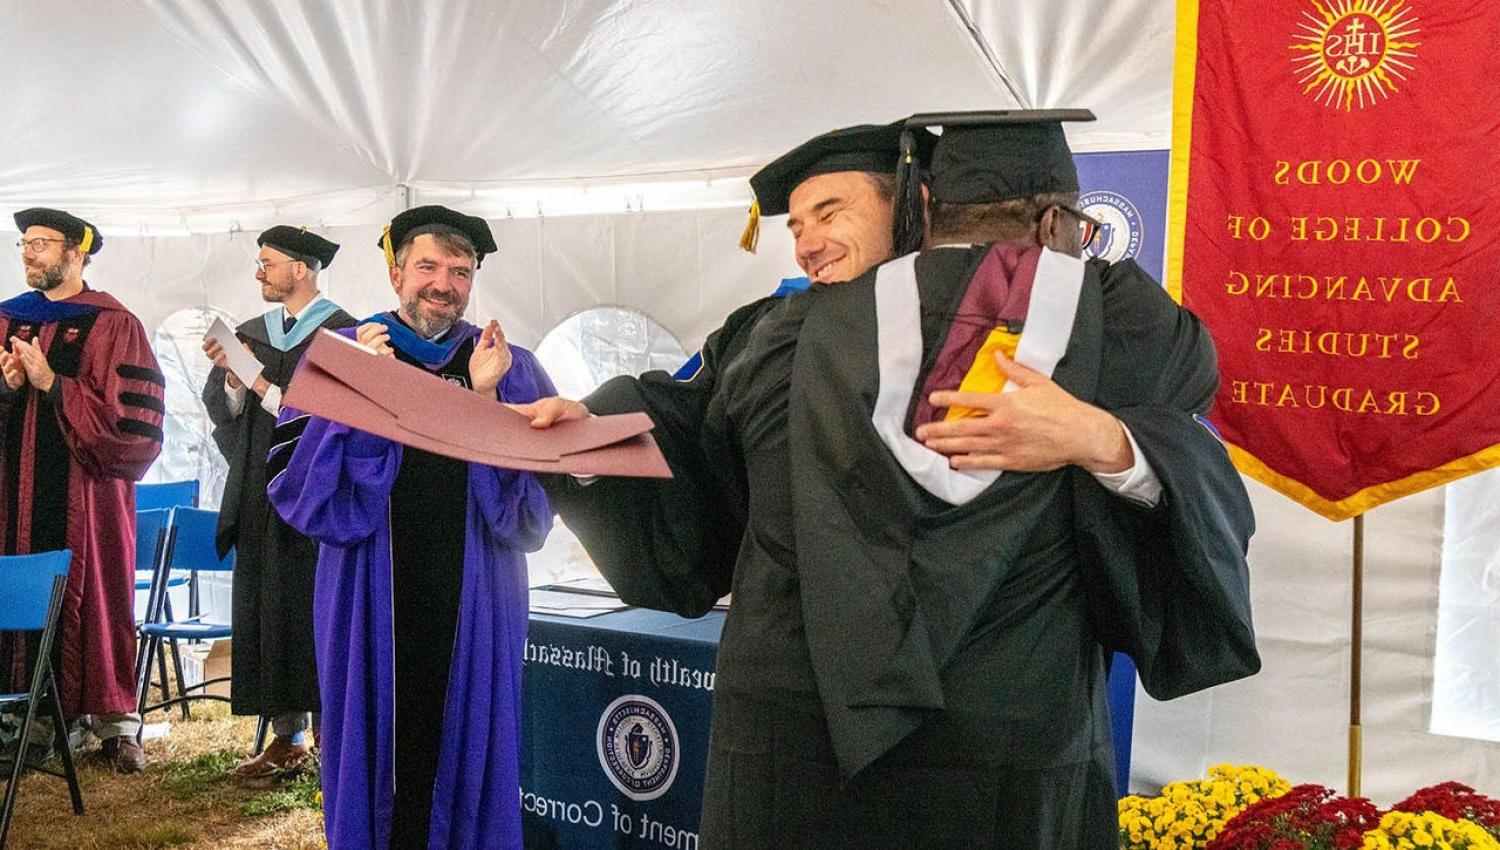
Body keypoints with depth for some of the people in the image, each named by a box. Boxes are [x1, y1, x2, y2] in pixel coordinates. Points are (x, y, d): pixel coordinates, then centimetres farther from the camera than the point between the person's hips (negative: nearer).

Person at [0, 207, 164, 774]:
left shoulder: (112, 325, -2)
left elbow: (127, 416, -11)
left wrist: (51, 384, -14)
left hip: (84, 492, -4)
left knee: (93, 600, -1)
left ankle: (116, 722, 8)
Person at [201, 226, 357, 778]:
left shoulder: (341, 334, -6)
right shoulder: (250, 334, 14)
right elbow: (225, 411, 9)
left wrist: (261, 384, -13)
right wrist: (232, 377, -10)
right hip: (259, 495, 6)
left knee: (317, 611, -3)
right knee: (265, 611, 6)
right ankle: (287, 738, 15)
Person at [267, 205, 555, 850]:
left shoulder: (511, 368, 5)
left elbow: (532, 505, -4)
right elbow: (294, 486, -6)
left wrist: (486, 400, -14)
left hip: (474, 608, 1)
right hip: (371, 603, -1)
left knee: (462, 762, 8)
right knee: (375, 753, 7)